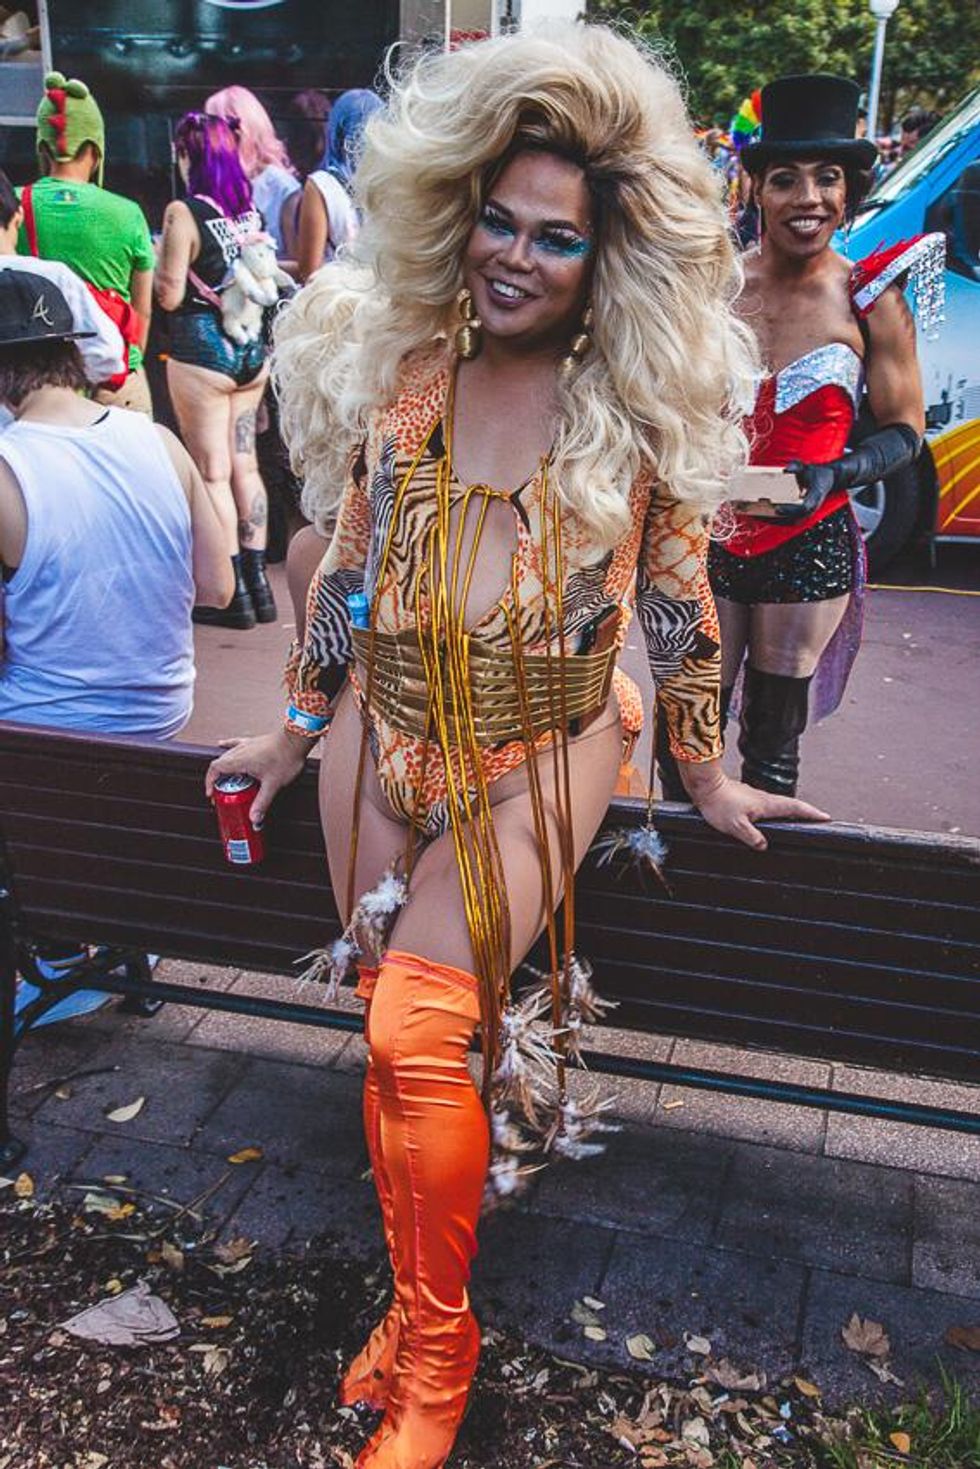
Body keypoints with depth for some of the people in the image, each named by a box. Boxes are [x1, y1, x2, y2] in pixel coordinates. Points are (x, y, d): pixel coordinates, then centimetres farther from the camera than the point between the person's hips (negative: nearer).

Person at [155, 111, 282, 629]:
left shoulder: (183, 213, -13)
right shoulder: (251, 210, 6)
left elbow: (170, 295, -13)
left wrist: (156, 258, 4)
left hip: (202, 349, -6)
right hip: (252, 348, 6)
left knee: (213, 472, 1)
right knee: (244, 463, 13)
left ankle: (234, 593, 5)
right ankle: (256, 580, 18)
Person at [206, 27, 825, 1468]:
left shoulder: (638, 401, -3)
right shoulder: (401, 367, 5)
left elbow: (676, 595, 3)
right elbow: (351, 564, 12)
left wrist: (707, 774, 7)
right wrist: (299, 732, 16)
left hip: (544, 744, -3)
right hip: (389, 730, 4)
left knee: (417, 1031, -14)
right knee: (389, 1036, 5)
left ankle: (434, 1350, 9)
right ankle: (417, 1304, 29)